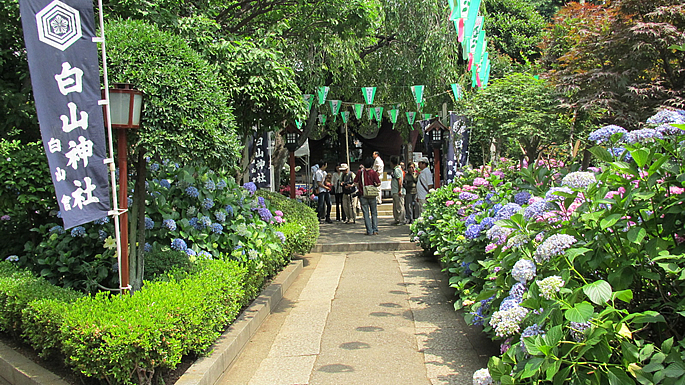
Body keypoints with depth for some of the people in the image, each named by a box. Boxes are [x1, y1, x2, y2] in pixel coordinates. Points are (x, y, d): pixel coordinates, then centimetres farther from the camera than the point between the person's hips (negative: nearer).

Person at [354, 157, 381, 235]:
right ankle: (375, 230, 7)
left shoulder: (360, 173, 0)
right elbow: (378, 183, -11)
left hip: (363, 195, 1)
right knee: (374, 213, 11)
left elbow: (355, 182, 3)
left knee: (366, 214, 4)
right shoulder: (374, 173, -5)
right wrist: (375, 186, 9)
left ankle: (369, 231, 1)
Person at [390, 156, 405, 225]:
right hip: (394, 192, 11)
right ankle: (397, 220, 21)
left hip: (398, 192, -11)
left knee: (400, 206, -6)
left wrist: (399, 190, -23)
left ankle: (401, 220, -3)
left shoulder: (397, 170, -14)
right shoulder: (395, 169, 17)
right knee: (395, 207, 14)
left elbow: (400, 180, -20)